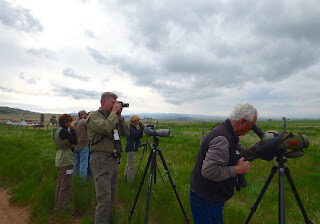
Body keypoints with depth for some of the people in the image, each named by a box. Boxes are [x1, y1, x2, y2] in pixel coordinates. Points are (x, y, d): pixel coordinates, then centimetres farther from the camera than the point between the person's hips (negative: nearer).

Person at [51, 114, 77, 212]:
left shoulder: (56, 130, 11)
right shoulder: (63, 131, -20)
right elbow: (75, 141, -19)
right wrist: (72, 129, -14)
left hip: (59, 160, 11)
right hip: (66, 161, -10)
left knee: (60, 184, 20)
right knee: (66, 186, 1)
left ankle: (57, 206, 32)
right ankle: (63, 207, 11)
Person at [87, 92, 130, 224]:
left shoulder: (112, 117, 14)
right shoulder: (94, 116, -7)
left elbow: (126, 133, 10)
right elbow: (106, 128, -27)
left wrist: (119, 116, 2)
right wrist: (114, 112, -14)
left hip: (113, 160, 8)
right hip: (100, 160, -8)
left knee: (111, 197, 16)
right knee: (104, 199, -9)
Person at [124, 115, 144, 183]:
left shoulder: (134, 127, 13)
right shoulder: (130, 128, -14)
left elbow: (140, 136, 11)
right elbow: (135, 134, -30)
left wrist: (141, 128, -2)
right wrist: (142, 128, -25)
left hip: (133, 148, 10)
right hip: (130, 148, -10)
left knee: (129, 164, 18)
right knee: (131, 166, -6)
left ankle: (126, 178, 30)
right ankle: (130, 181, 1)